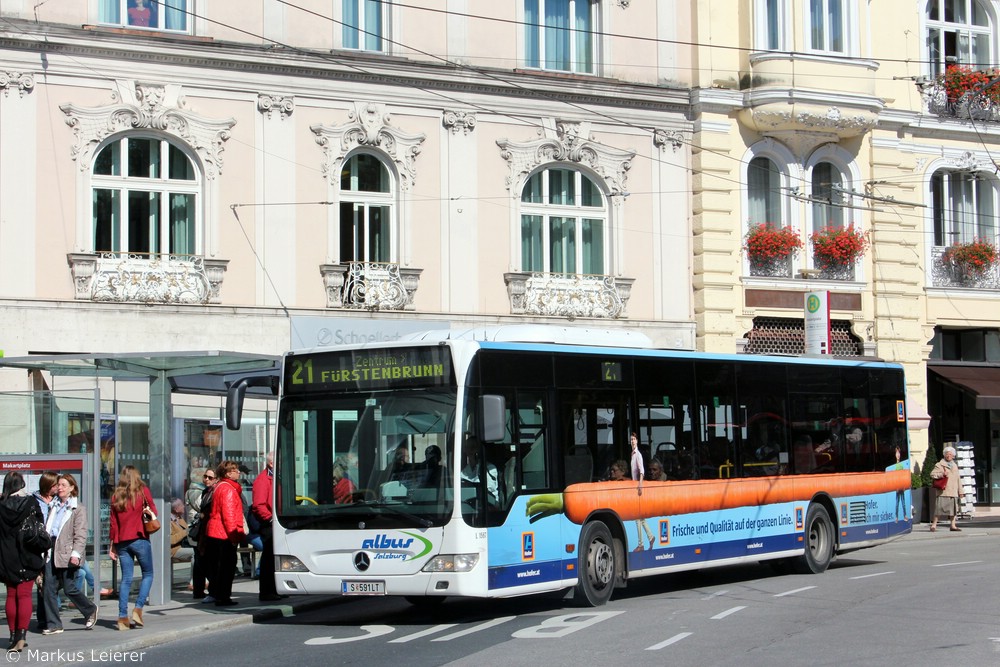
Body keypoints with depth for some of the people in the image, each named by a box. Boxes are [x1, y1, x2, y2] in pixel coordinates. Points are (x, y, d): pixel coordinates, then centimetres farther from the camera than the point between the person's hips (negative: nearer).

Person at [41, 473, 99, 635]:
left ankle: (90, 610, 23)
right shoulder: (54, 507, 15)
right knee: (49, 588, 0)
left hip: (67, 553, -6)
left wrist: (76, 553, -19)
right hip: (52, 552, 6)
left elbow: (80, 534, -10)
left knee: (69, 588, -2)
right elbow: (47, 529, 20)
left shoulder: (78, 509, -4)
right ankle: (53, 624, 6)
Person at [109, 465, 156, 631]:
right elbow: (153, 511, 1)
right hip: (139, 539, -3)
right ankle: (138, 609, -4)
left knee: (126, 578, 6)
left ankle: (123, 617, 0)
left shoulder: (116, 496, 7)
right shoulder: (143, 491, 0)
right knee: (147, 574, 10)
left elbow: (113, 522, 6)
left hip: (122, 541, 3)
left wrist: (112, 544, 10)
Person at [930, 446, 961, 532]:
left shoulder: (955, 466, 22)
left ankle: (953, 525, 12)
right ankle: (934, 525, -7)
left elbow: (958, 479, 25)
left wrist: (960, 490, 20)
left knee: (953, 508, 6)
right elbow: (932, 474, -6)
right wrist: (942, 474, -18)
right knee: (939, 507, -11)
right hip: (943, 491, -6)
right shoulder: (939, 465, 3)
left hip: (953, 492, 6)